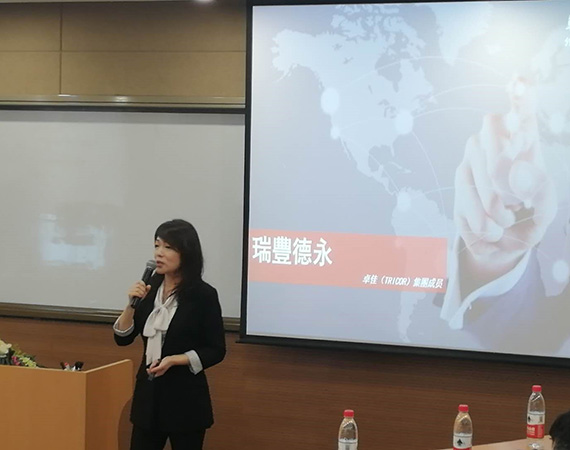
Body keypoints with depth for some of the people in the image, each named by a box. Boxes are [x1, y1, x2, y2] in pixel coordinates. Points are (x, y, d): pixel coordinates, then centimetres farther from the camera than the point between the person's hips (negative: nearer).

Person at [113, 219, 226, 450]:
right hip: (148, 392, 4)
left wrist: (174, 360, -18)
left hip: (185, 396, -4)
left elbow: (216, 351, -7)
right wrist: (132, 304, -10)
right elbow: (123, 338, 5)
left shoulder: (203, 295, -10)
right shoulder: (150, 288, 3)